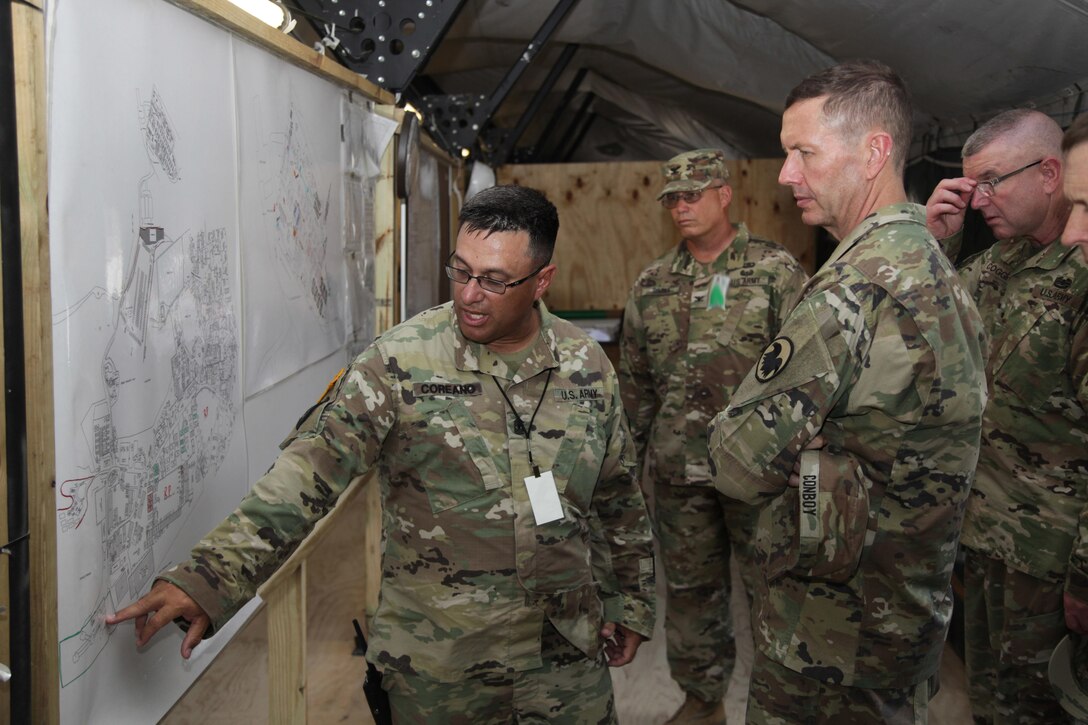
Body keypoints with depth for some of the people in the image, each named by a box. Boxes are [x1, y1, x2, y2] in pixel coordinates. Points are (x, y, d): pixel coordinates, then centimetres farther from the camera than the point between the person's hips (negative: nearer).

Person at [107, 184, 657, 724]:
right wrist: (209, 577, -30)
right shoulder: (400, 362, -13)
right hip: (435, 661, -2)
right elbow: (310, 471, -20)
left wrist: (630, 602, 13)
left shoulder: (587, 368, -2)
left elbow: (618, 498, 9)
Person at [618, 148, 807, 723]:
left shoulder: (776, 270, -4)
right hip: (676, 470, 4)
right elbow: (634, 379, 14)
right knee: (689, 589, 15)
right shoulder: (651, 285, 8)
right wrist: (634, 455, 14)